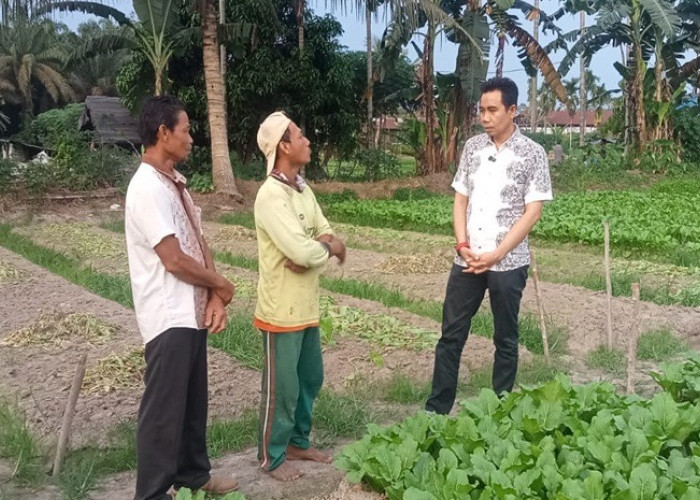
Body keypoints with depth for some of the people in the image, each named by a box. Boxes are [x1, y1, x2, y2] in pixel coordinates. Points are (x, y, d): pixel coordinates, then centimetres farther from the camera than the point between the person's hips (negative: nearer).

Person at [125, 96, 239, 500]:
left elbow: (199, 244, 8)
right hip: (169, 317, -9)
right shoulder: (148, 188, -19)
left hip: (193, 311, 9)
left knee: (193, 401, 20)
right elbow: (174, 259, -22)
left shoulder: (176, 182, 10)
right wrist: (220, 284, -6)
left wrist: (214, 299, -3)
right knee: (164, 408, 2)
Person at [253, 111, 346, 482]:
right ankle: (272, 457, 22)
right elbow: (303, 251, -28)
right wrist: (329, 247, -8)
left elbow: (325, 236, 8)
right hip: (281, 310, -9)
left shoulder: (302, 189, 9)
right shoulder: (271, 195, -22)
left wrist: (315, 250, -15)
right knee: (282, 387, 5)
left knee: (310, 379, 20)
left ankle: (298, 442, 37)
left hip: (306, 307, 9)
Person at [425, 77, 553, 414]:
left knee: (505, 339, 9)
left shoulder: (532, 154, -5)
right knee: (451, 335, 6)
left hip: (508, 263, -3)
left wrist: (496, 254, -14)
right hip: (467, 260, 4)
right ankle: (436, 411, 16)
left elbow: (533, 212, -8)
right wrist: (462, 245, -6)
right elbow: (460, 200, 9)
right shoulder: (472, 147, 6)